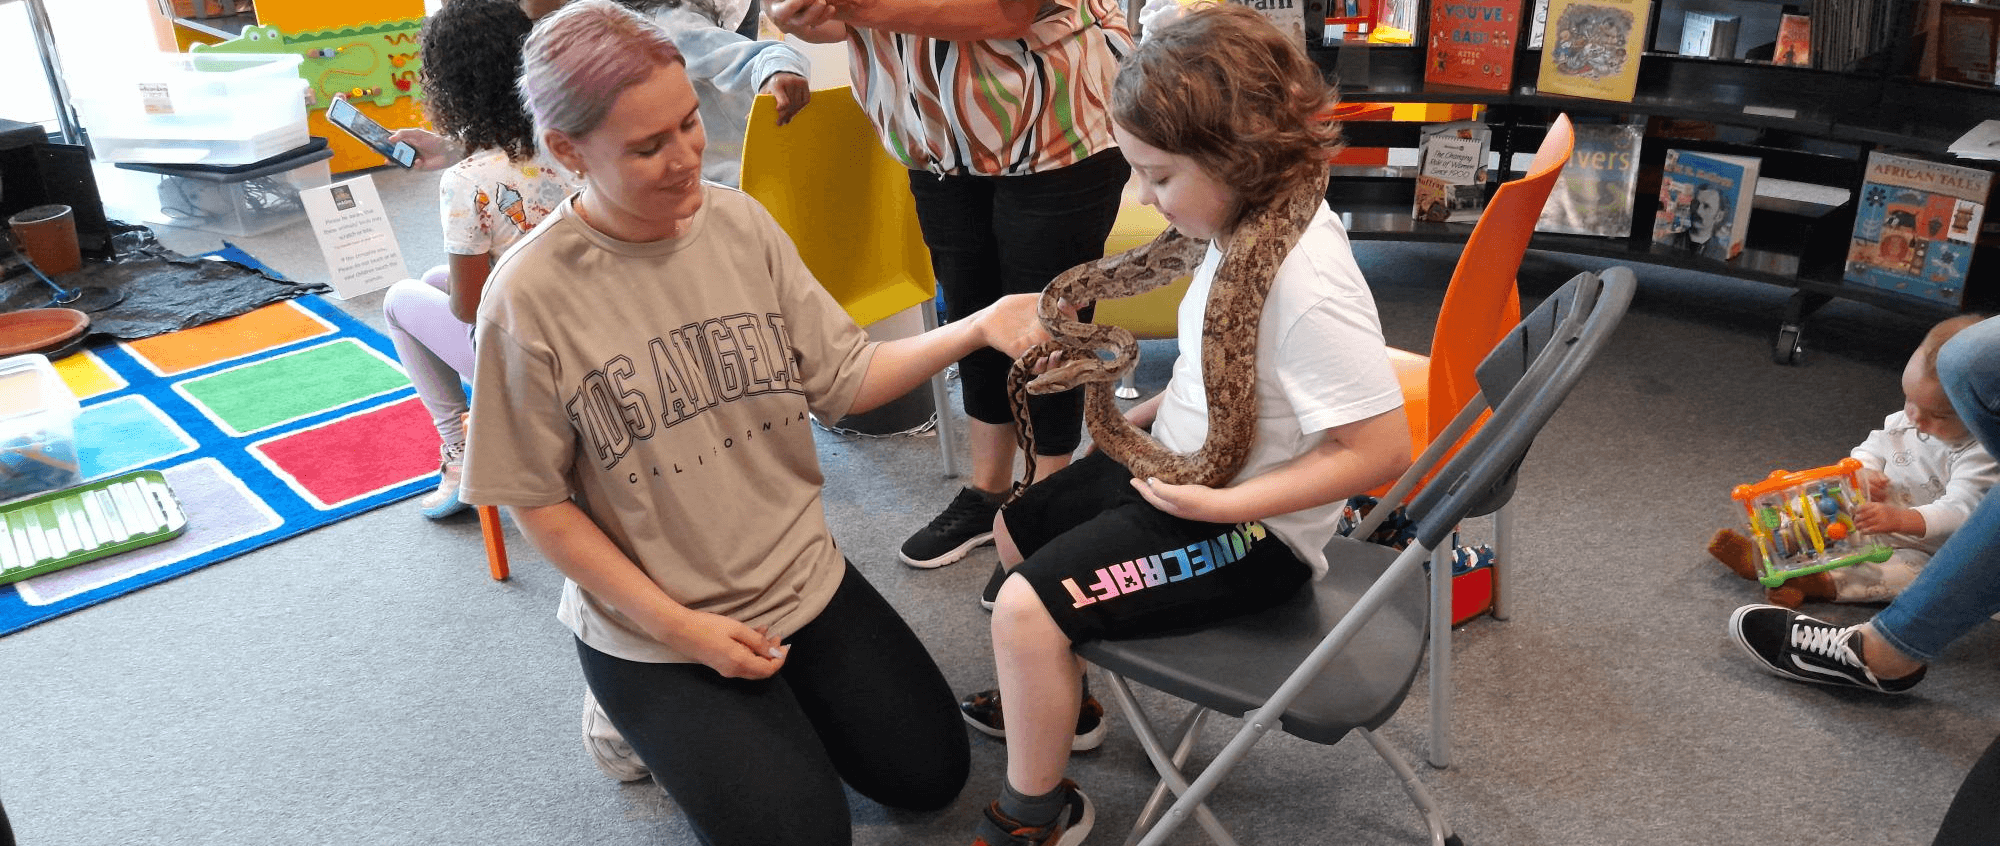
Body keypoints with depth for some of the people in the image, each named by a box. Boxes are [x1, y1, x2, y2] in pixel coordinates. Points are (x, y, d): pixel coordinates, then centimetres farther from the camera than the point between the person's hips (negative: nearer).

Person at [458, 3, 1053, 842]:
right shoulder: (530, 298, -21)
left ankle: (772, 699, 29)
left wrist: (977, 327, -19)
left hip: (805, 578, 5)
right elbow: (541, 502, -12)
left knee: (932, 774, 10)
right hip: (655, 630, -4)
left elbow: (843, 379, -4)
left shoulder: (739, 220, -9)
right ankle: (653, 718, 19)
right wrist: (679, 629, -15)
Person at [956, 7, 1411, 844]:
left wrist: (1222, 505, -28)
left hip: (1247, 529, -10)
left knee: (1023, 609, -18)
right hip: (1175, 467, 10)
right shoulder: (1244, 227, -5)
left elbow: (1379, 447, -30)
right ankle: (1054, 695, 44)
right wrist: (1150, 412, 4)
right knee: (1015, 525, 20)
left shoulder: (1306, 280, -32)